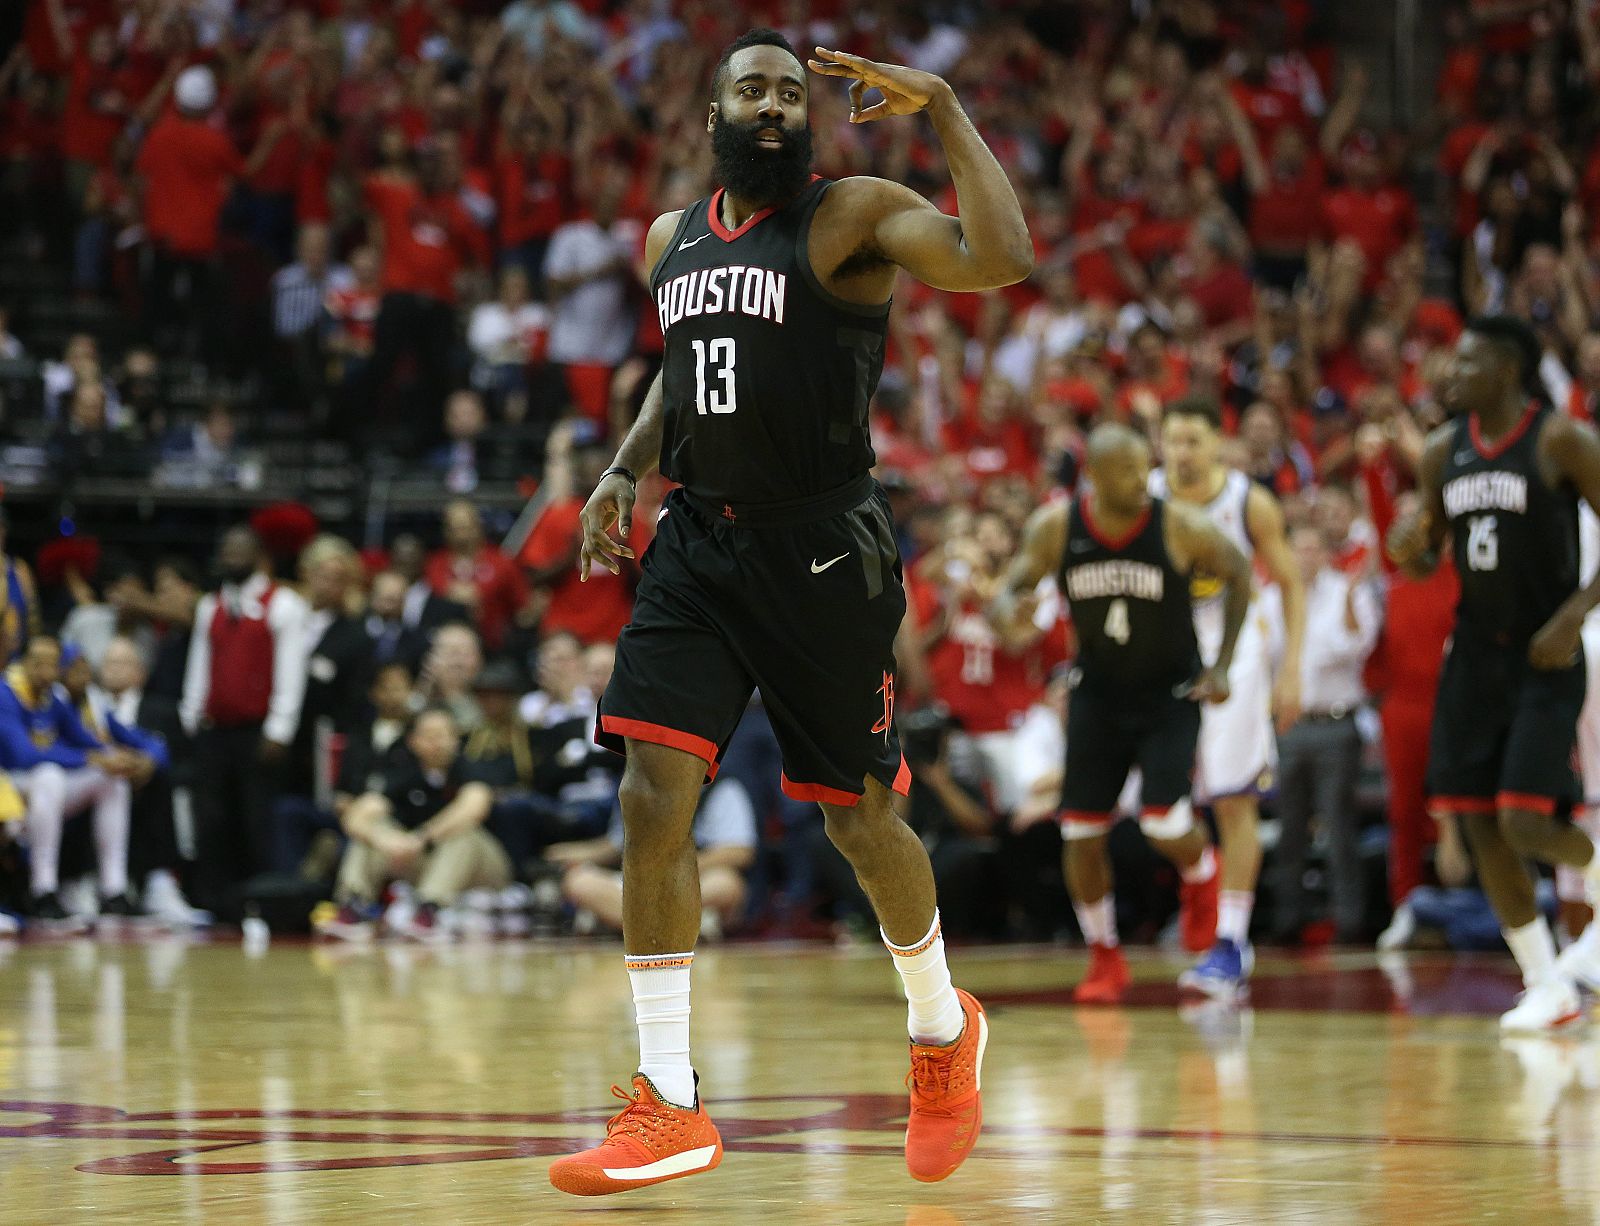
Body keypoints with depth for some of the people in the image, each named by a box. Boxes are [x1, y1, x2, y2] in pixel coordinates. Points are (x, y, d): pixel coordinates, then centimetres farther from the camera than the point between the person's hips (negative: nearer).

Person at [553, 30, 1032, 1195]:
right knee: (654, 797, -9)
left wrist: (943, 108, -21)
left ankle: (943, 1026, 35)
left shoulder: (854, 215, -7)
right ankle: (670, 1106, -6)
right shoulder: (671, 239, 12)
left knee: (860, 815, 6)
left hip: (824, 551, -5)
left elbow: (1002, 260, -24)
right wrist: (625, 471, 12)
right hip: (700, 542, 5)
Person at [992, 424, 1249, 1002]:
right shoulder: (1055, 527, -13)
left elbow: (1239, 575, -2)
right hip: (1097, 693, 3)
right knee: (1081, 833, -2)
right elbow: (1007, 595, -5)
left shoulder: (1180, 526, -19)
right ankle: (1105, 959, 20)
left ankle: (1202, 874, 20)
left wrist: (1221, 665, -6)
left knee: (1164, 823, -18)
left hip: (1170, 694, -3)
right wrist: (1007, 611, -30)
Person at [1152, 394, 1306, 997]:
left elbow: (1290, 584, 1)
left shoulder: (1251, 503, -10)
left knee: (1234, 803, -4)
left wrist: (1290, 670, -6)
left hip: (1233, 657, -2)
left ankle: (1230, 944, 0)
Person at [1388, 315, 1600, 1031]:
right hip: (1475, 652, 6)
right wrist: (1408, 550, -8)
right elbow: (1428, 560, 16)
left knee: (1525, 820, -16)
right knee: (1478, 825, 2)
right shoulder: (1443, 451, 7)